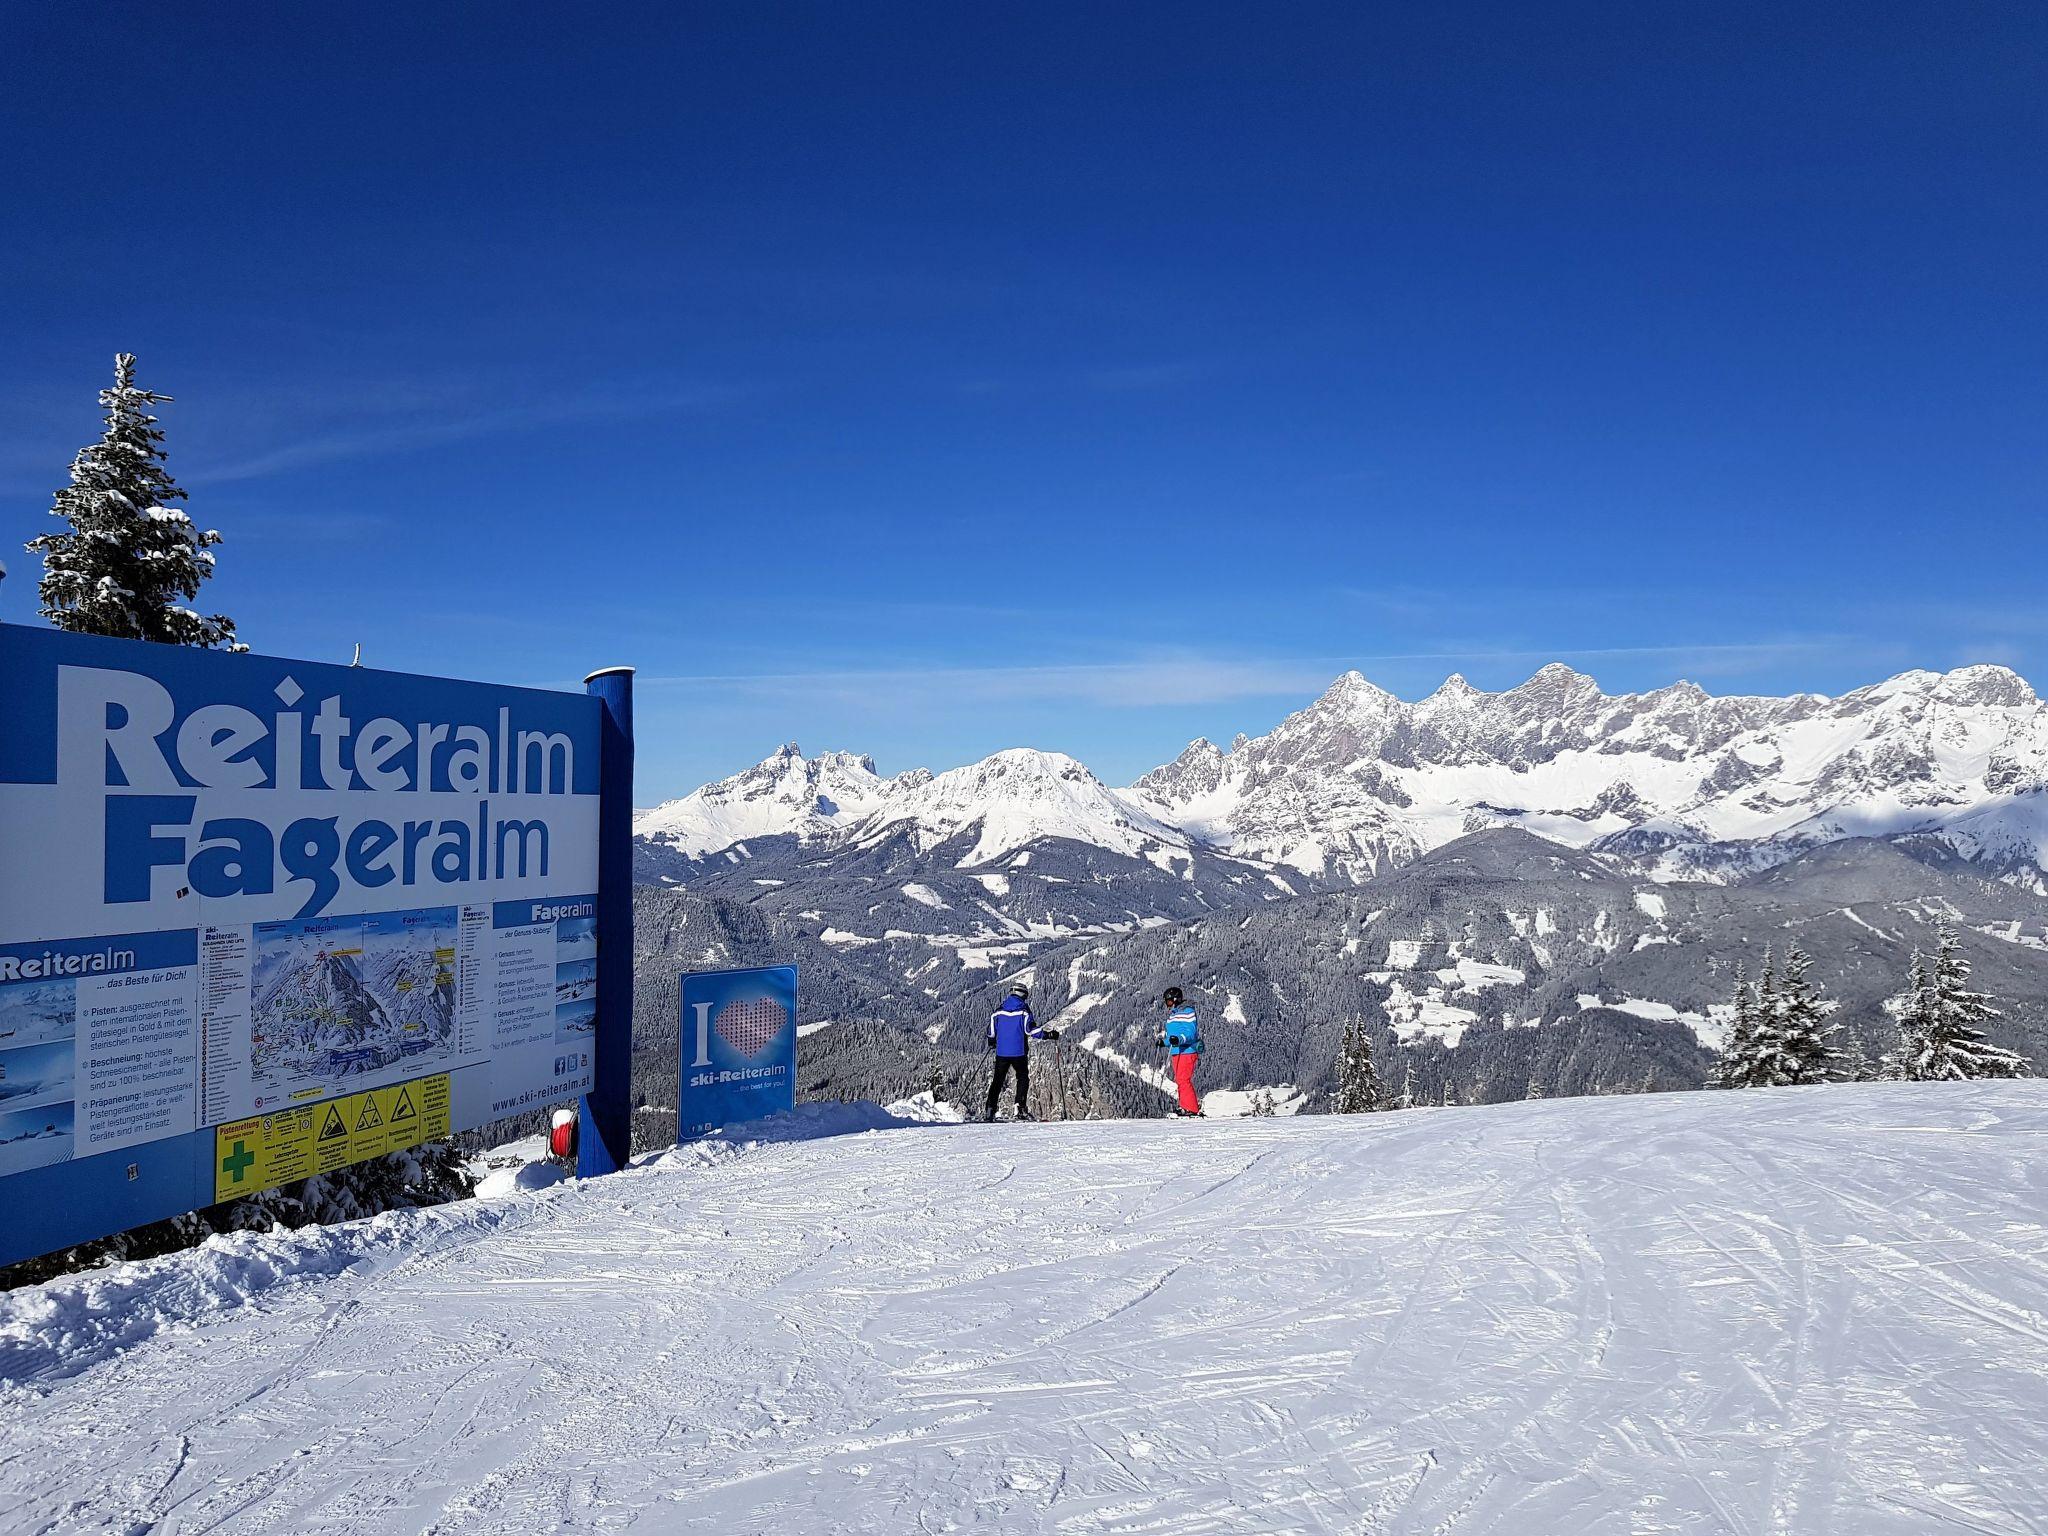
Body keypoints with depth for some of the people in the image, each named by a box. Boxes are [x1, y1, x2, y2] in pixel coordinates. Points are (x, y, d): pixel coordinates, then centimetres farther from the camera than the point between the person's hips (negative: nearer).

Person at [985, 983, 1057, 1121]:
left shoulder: (999, 1010, 7)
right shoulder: (1024, 1010, -5)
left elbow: (991, 1030, 11)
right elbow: (1030, 1029, -14)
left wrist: (991, 1043, 30)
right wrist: (1048, 1035, -9)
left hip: (1001, 1052, 3)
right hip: (1018, 1052, -3)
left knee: (997, 1080, 9)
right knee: (1023, 1079, 9)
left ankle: (990, 1111, 0)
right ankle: (1021, 1108, -3)